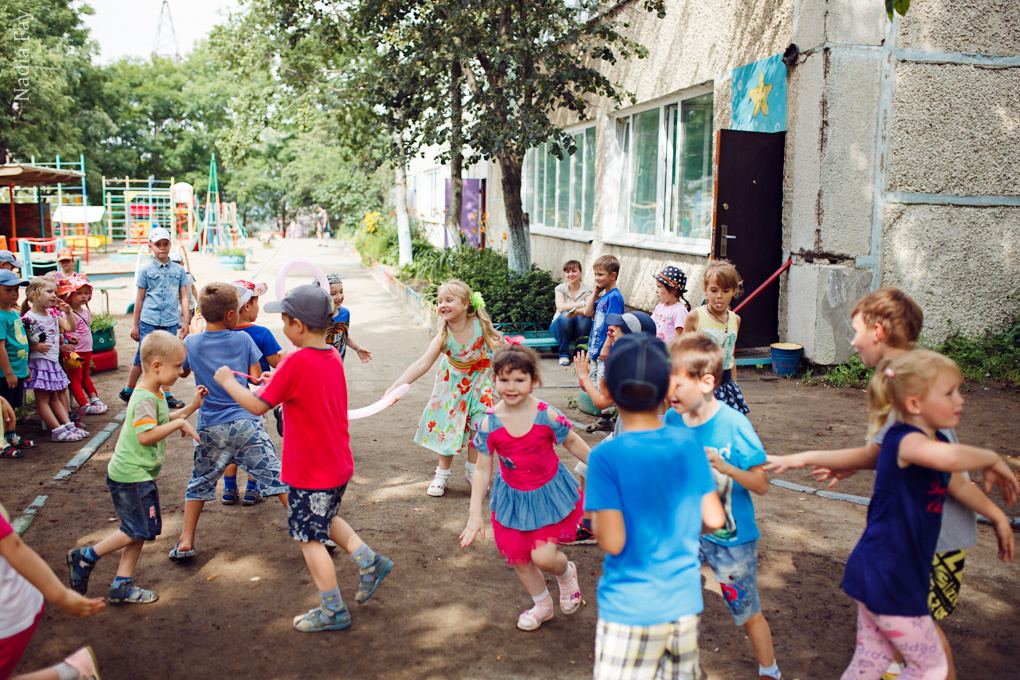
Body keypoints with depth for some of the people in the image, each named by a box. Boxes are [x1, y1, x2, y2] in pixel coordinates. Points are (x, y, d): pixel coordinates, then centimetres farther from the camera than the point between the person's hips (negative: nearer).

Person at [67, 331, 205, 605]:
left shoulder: (155, 394, 11)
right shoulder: (144, 398, -21)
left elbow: (162, 421, 24)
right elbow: (146, 436, -31)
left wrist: (192, 406, 17)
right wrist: (179, 423, -24)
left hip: (140, 474, 10)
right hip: (130, 475, -10)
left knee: (140, 531, 13)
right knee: (139, 531, -5)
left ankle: (122, 585, 19)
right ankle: (86, 556, 10)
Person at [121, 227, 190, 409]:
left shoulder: (179, 270, 7)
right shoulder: (146, 271, 2)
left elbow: (184, 297, 9)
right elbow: (139, 298, 6)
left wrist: (186, 322, 5)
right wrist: (135, 324, 7)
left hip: (170, 322, 2)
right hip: (148, 321, -2)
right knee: (142, 357, 1)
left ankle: (166, 395, 16)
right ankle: (128, 391, 19)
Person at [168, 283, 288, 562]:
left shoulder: (191, 343, 0)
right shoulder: (243, 339, -3)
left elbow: (183, 372, 20)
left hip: (210, 428, 2)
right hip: (245, 423, -2)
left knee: (199, 483, 20)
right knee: (276, 476, 2)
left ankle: (185, 542, 18)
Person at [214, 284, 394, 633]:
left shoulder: (296, 363, -24)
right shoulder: (333, 357, 0)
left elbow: (257, 406, -17)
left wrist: (227, 382, -2)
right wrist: (277, 381, 12)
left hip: (311, 473, -8)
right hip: (338, 464, 8)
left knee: (309, 538, 7)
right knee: (324, 518, 29)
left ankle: (333, 611, 16)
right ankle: (369, 561, 24)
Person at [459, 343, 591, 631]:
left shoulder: (546, 415, -20)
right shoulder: (489, 424, -16)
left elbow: (572, 443, -1)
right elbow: (483, 470, -9)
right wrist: (475, 515, -10)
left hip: (549, 493, -2)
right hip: (513, 497, 3)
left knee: (543, 556, -12)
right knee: (519, 560, 13)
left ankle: (566, 573, 27)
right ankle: (542, 605, 42)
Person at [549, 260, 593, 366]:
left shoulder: (587, 289, -4)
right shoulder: (560, 288, -2)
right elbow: (561, 307, -20)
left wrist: (576, 312, -41)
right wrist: (582, 303, -29)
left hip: (580, 329, 0)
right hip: (561, 328, 0)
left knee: (584, 317, -32)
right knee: (565, 316, -32)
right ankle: (564, 354, -19)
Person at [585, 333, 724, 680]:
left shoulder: (606, 456, -18)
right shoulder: (688, 445, -5)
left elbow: (612, 542, -19)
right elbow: (713, 520, 1)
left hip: (629, 610, -4)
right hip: (684, 604, 4)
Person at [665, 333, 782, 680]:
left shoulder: (733, 424, -22)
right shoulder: (672, 420, -9)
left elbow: (762, 484, -18)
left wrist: (726, 468, -34)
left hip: (731, 538, -4)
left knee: (748, 613, 13)